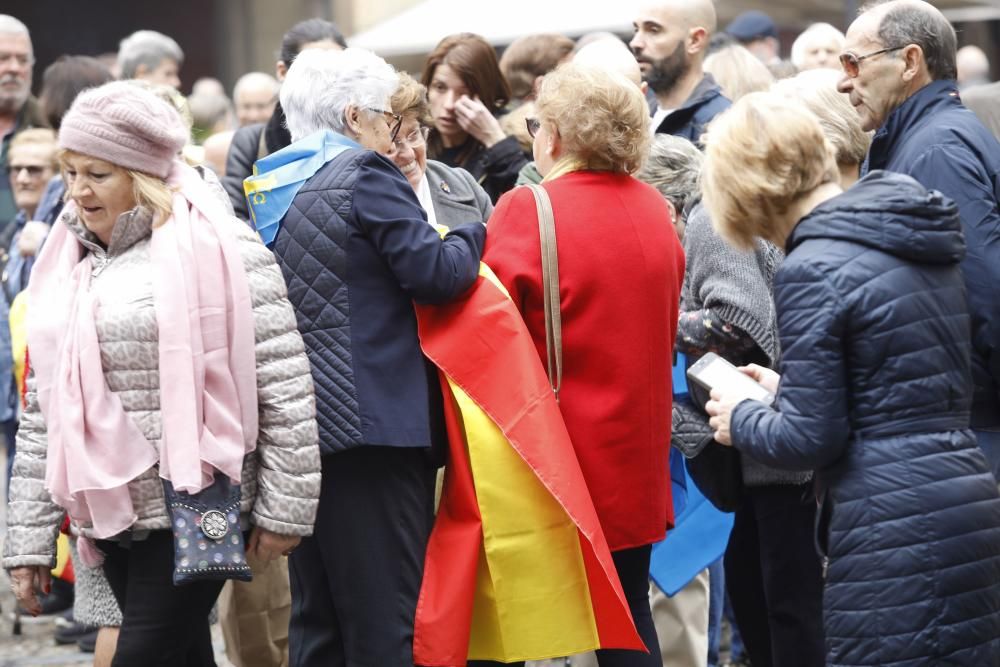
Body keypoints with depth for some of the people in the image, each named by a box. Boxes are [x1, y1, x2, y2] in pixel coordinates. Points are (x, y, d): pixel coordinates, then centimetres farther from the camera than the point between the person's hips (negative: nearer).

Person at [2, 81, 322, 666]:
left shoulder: (216, 248, -7)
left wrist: (284, 507, -10)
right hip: (111, 514, 6)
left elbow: (285, 383, -8)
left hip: (194, 511, -6)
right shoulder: (67, 264, 13)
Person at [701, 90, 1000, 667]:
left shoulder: (813, 268, -12)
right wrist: (792, 392, 25)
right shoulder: (921, 240, 13)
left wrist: (743, 419, 7)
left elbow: (811, 440, -12)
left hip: (895, 533, -8)